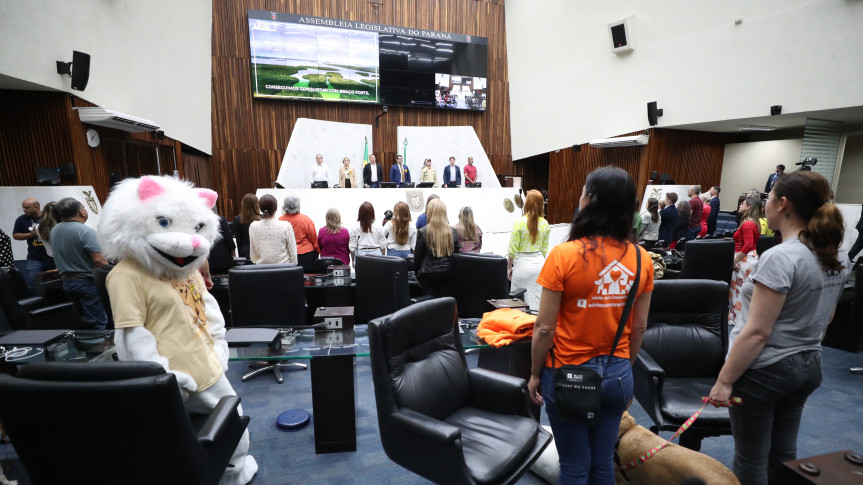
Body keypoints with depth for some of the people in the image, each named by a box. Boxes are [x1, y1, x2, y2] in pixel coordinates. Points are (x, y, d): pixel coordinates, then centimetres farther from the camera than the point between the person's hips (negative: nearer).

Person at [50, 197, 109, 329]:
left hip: (66, 282, 8)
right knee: (98, 324, -3)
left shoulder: (54, 231, 5)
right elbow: (99, 260, -24)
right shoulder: (85, 232, -20)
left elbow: (59, 255, 18)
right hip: (87, 282, -8)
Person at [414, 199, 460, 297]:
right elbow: (456, 254, 10)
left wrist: (417, 274, 11)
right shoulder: (453, 232, 2)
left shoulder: (423, 232, -7)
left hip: (429, 274, -3)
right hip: (448, 273, 3)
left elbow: (418, 256, -1)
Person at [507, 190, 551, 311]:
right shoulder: (545, 224, 0)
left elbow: (512, 249, -9)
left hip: (522, 264, -4)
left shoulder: (520, 222, -13)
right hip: (539, 263, 4)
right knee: (537, 302, 12)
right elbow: (544, 249, 8)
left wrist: (509, 267, 3)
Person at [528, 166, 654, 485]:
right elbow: (639, 327, 3)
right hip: (617, 374, 4)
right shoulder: (641, 259, -6)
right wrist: (624, 368, 18)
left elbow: (545, 328, -16)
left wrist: (535, 374, -1)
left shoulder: (564, 255, -20)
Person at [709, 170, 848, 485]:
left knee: (751, 458, 9)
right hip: (809, 366, 8)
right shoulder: (837, 256, 4)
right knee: (783, 453, 21)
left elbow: (757, 333, -23)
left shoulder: (780, 258, -23)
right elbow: (822, 316, 15)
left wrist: (724, 381, -17)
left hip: (764, 370, -8)